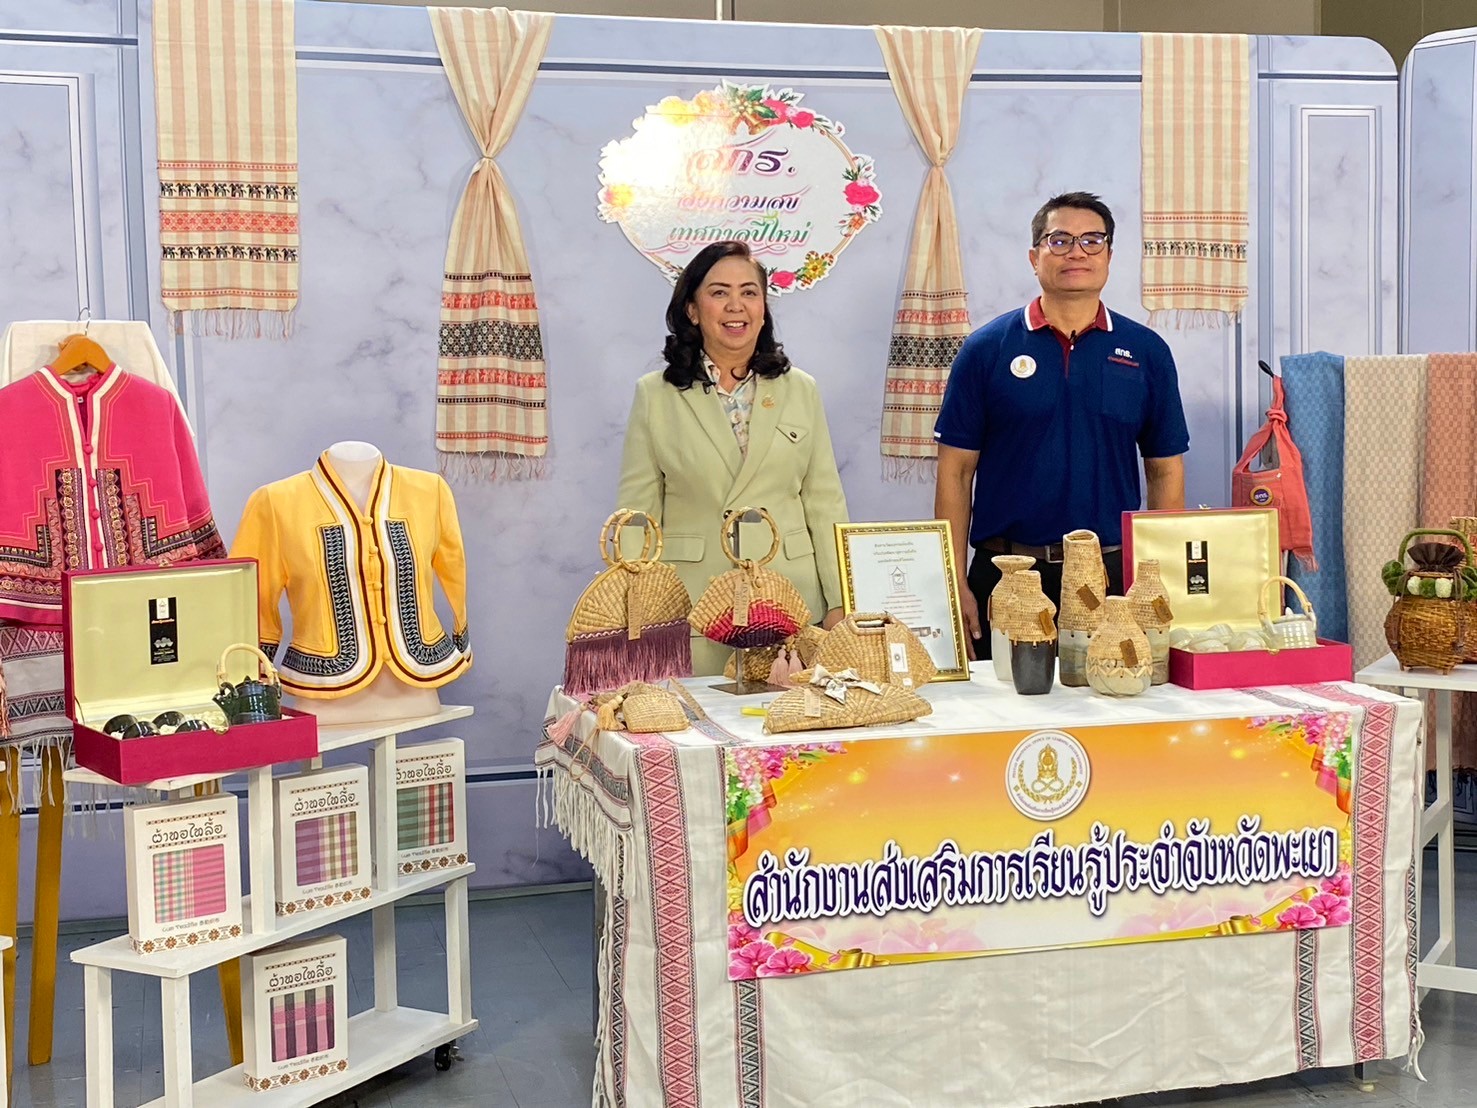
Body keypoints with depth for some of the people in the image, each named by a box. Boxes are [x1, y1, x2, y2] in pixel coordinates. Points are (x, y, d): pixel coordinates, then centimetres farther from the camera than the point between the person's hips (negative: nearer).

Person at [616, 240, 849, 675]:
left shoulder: (800, 391, 10)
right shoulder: (654, 395, 5)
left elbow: (825, 505, 7)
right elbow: (637, 515, 3)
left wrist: (839, 604, 1)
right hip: (690, 608, -1)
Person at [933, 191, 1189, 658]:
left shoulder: (1146, 352, 7)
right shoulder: (988, 349, 2)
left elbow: (1165, 471, 10)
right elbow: (956, 471, 1)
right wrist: (956, 585, -5)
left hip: (1114, 572, 2)